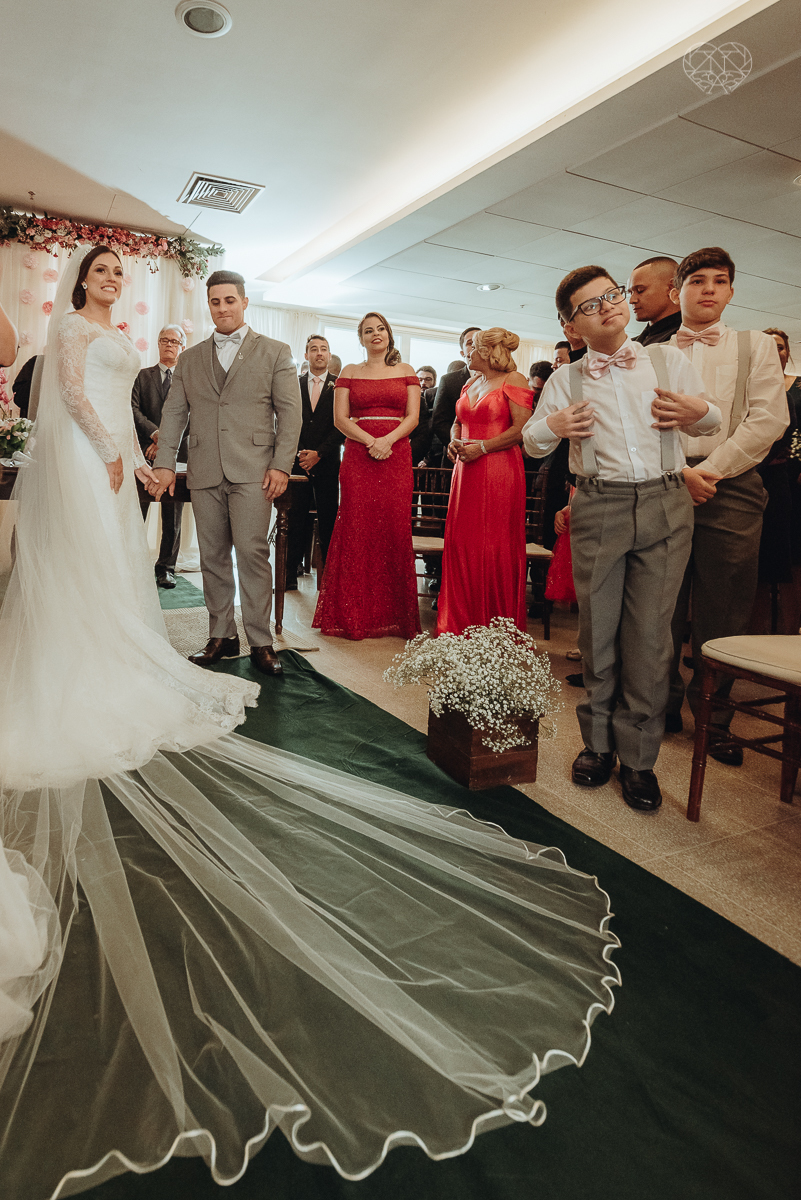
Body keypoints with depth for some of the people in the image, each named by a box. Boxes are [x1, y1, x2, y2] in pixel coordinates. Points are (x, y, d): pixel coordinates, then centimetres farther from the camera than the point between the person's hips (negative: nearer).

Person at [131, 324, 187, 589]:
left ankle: (166, 568, 13)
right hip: (145, 452, 0)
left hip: (177, 455, 0)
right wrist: (155, 433, -15)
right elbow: (134, 410, 1)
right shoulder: (142, 376, 13)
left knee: (173, 519, 3)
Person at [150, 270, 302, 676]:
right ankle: (221, 635, 14)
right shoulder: (190, 359, 18)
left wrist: (281, 465, -8)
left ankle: (260, 641, -2)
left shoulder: (275, 352, 9)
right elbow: (174, 412, 15)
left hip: (252, 470, -3)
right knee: (213, 556, 5)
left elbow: (289, 412, 3)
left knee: (252, 551, -10)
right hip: (204, 471, 4)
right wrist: (164, 462, 5)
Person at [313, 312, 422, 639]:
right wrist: (370, 441, -12)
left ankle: (394, 614, 5)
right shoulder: (350, 372, 13)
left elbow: (412, 417, 5)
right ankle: (356, 615, 3)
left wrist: (388, 440, -13)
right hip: (358, 456, 0)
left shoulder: (406, 372, 14)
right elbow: (340, 419, 3)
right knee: (358, 529, -5)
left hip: (396, 456, 1)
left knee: (394, 529, -3)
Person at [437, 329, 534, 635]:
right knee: (461, 545, 4)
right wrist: (454, 441, 7)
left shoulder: (513, 380, -2)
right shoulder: (470, 384, 20)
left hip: (499, 472, -7)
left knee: (495, 549, -5)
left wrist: (482, 447, -14)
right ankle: (461, 626, 14)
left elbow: (522, 429, -11)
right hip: (466, 472, 7)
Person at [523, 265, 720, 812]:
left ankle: (639, 757, 12)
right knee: (598, 629, 6)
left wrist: (697, 412, -4)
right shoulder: (565, 380, 10)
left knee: (650, 633, -1)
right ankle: (599, 742, 23)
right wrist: (552, 427, -7)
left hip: (666, 504, 0)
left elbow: (713, 417, 20)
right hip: (598, 507, 0)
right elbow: (531, 443, 15)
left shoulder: (668, 359, 11)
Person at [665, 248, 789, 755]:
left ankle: (713, 719, 12)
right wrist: (680, 473, -11)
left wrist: (710, 470, -9)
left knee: (723, 616, 0)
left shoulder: (756, 345, 15)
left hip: (731, 489, 0)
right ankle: (664, 706, 16)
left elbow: (770, 418, 2)